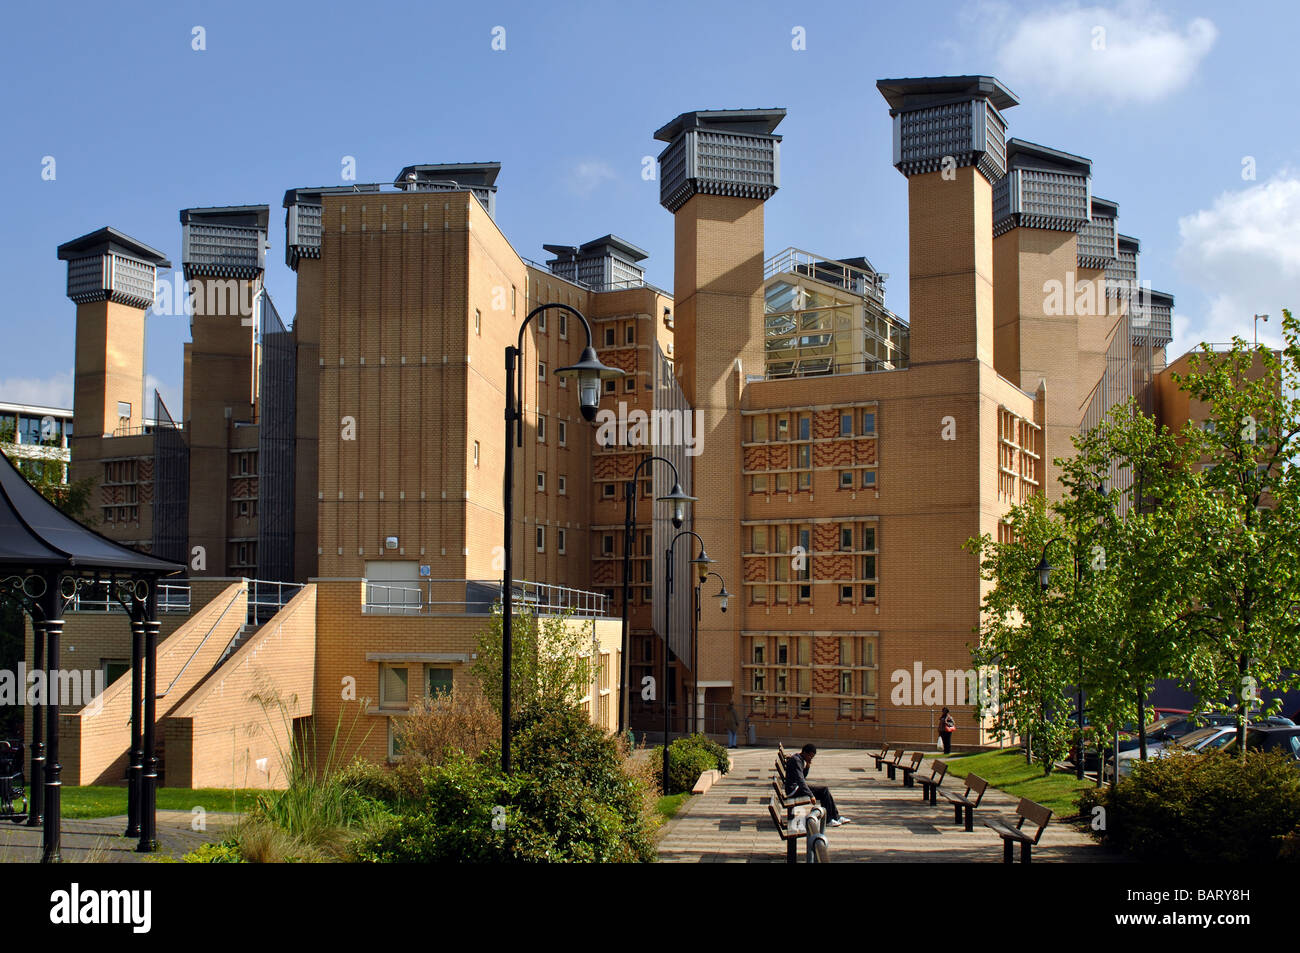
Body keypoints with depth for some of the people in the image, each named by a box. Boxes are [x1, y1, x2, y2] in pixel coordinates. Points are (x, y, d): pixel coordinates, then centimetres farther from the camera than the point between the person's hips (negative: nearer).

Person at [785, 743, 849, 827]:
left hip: (798, 786, 10)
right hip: (794, 789, -10)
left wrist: (807, 767, 0)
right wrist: (810, 795, -26)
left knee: (825, 789, 6)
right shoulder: (796, 760, -18)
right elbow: (800, 780, -25)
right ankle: (827, 820, -10)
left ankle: (836, 817, 12)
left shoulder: (800, 760, 14)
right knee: (824, 790, -16)